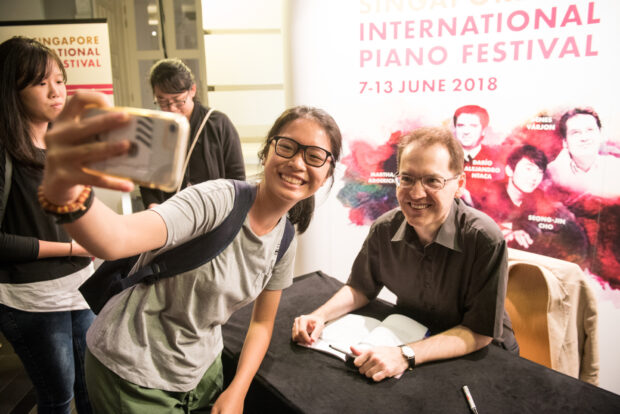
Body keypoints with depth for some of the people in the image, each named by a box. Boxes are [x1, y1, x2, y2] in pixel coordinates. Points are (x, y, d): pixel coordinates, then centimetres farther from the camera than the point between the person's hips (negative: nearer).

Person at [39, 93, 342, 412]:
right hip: (131, 370, -5)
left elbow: (262, 323, 6)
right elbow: (114, 241, -43)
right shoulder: (214, 200, -27)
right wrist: (65, 195, -62)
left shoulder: (285, 240, -5)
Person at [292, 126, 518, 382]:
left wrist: (406, 355, -34)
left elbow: (479, 333, -22)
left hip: (481, 355, -3)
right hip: (410, 339, 4)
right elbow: (361, 288, 5)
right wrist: (319, 316, -13)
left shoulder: (485, 240, -25)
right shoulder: (385, 229, -11)